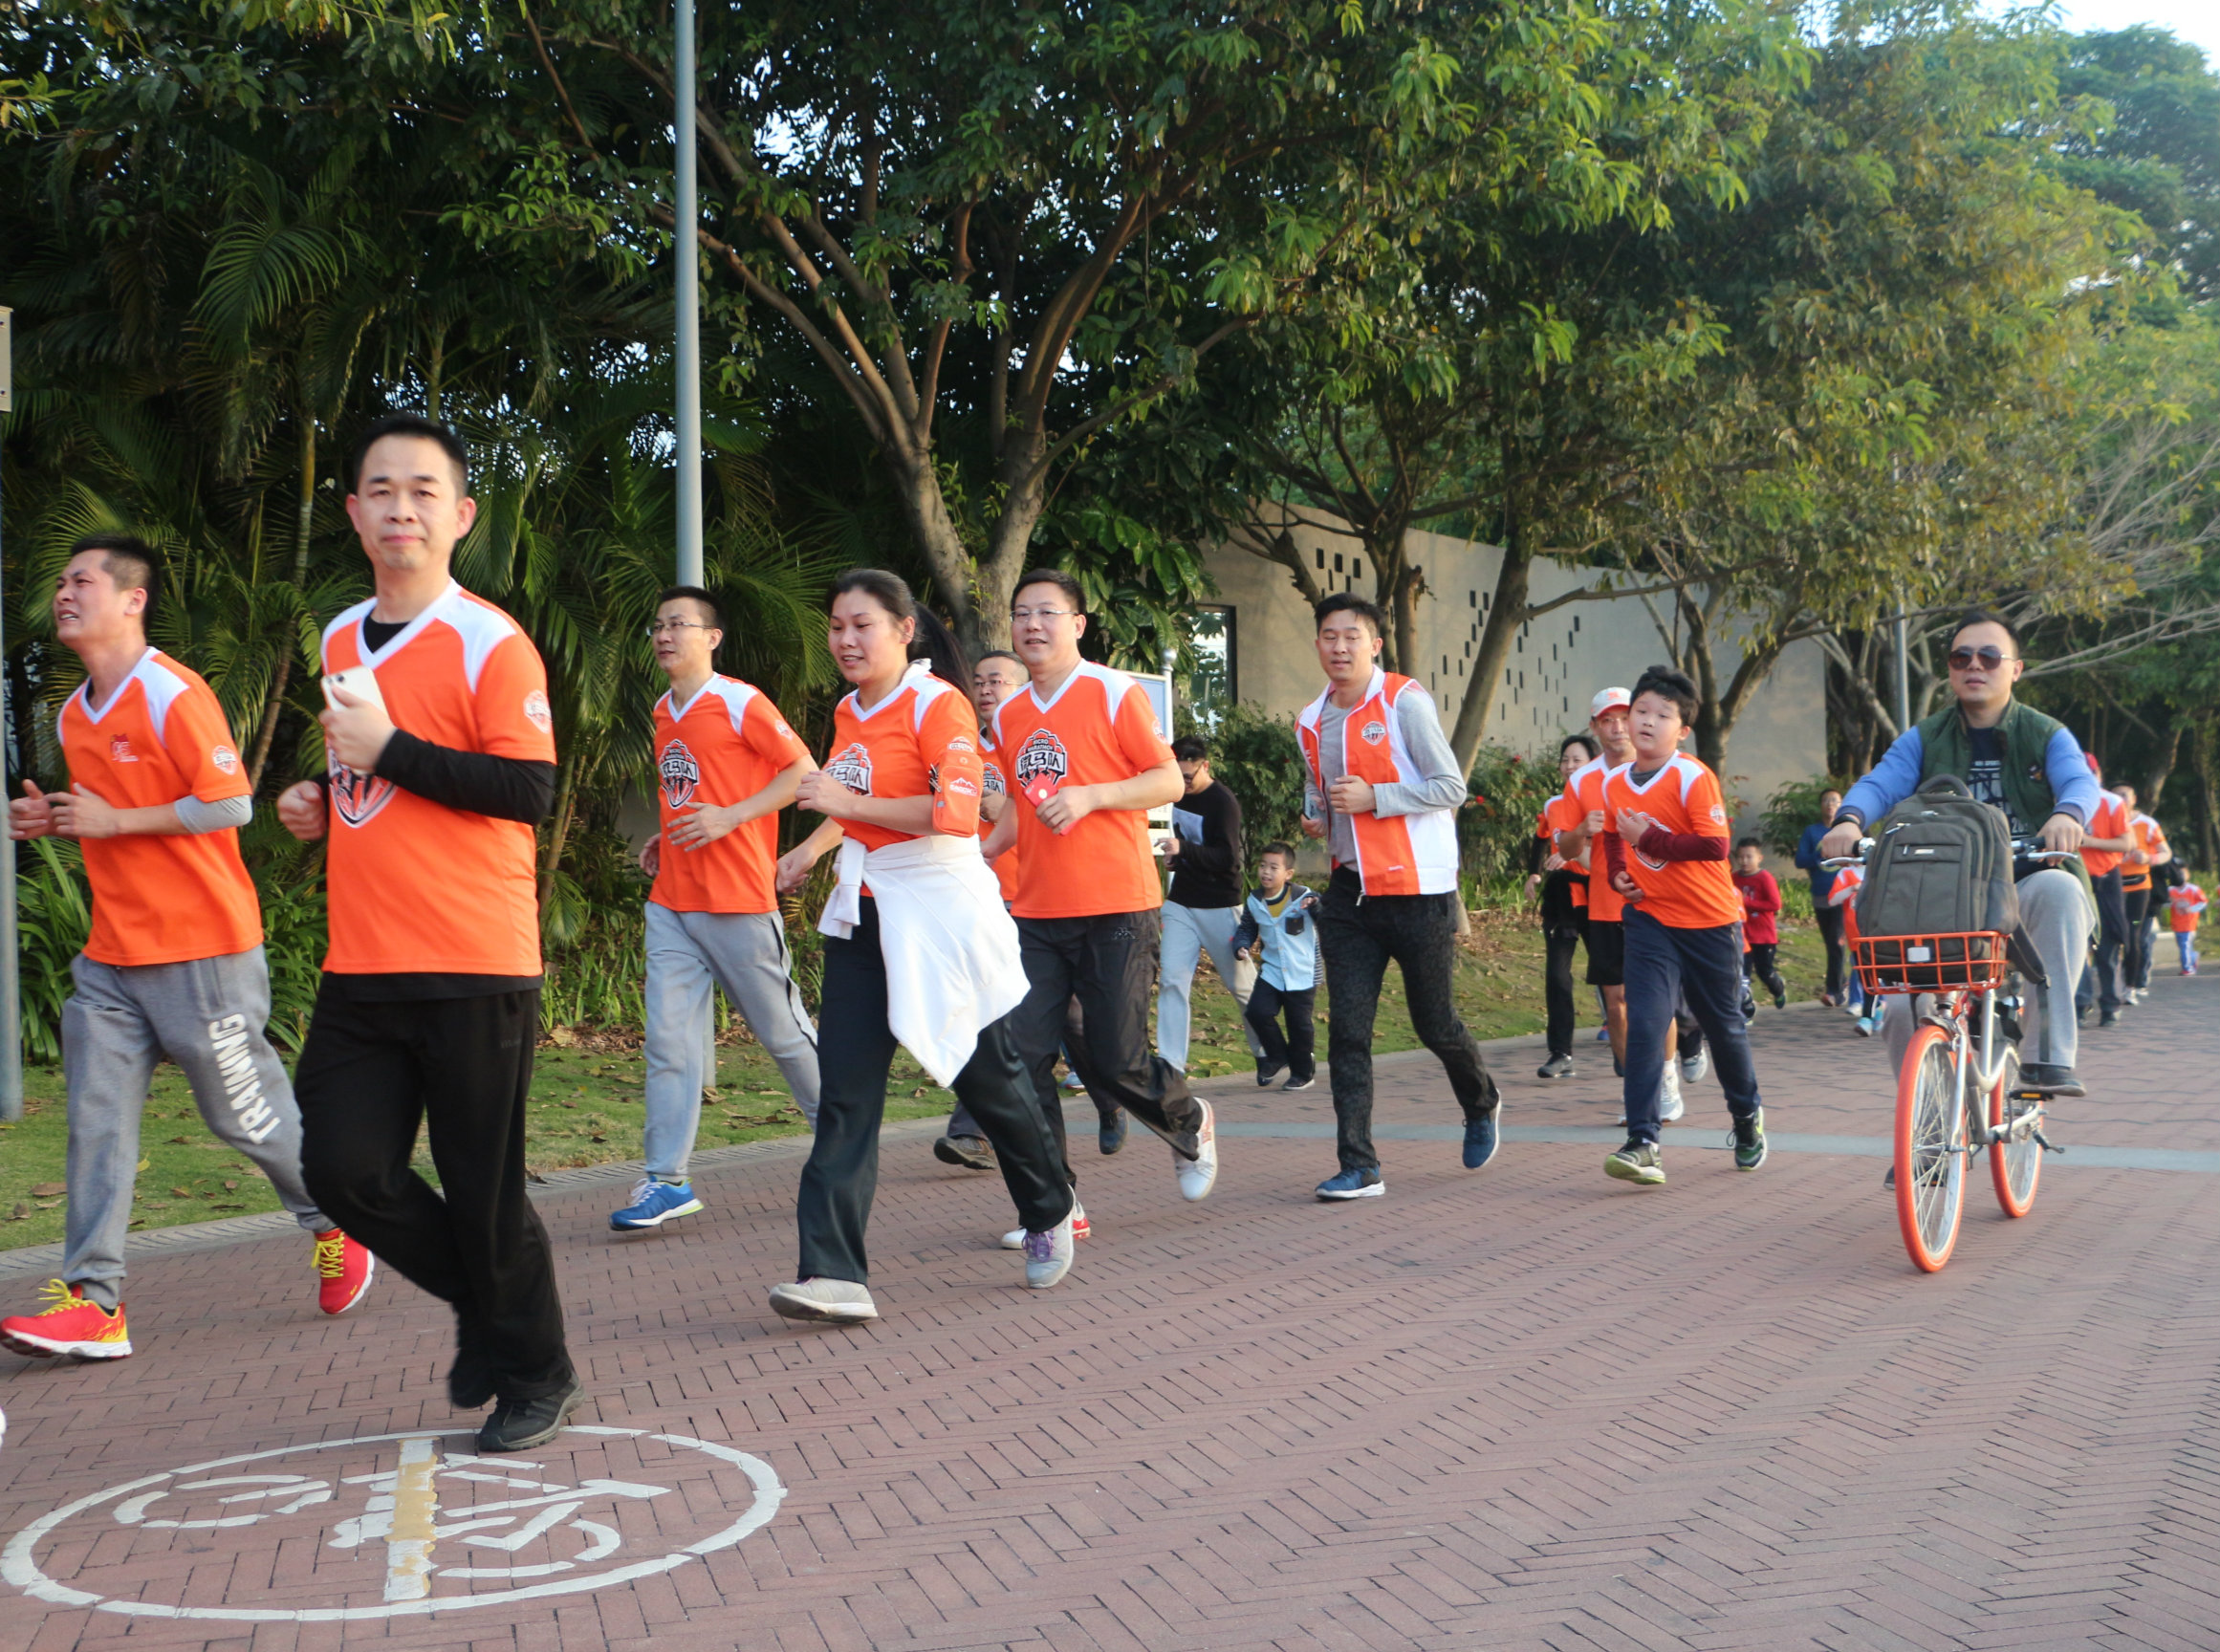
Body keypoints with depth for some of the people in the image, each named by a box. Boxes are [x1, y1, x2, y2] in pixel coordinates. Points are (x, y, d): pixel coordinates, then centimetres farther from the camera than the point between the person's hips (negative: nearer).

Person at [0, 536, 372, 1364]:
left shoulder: (173, 695, -13)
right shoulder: (74, 716, 14)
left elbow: (230, 805, -17)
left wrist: (114, 820, -16)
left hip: (201, 950, -7)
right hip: (112, 954, 8)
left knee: (244, 1110, 3)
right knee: (97, 1117, -2)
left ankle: (337, 1224, 27)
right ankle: (93, 1301, -2)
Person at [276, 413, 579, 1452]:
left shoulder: (491, 642, -8)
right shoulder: (340, 640, 15)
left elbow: (528, 790, -16)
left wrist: (387, 750, -18)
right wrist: (320, 805, 9)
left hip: (472, 968, -6)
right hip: (360, 966, 6)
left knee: (484, 1190, 1)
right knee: (344, 1169, 1)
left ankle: (535, 1377, 22)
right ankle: (481, 1301, 27)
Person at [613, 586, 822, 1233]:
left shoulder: (740, 702, -9)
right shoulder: (663, 711, 14)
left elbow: (805, 772, -11)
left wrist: (729, 817, -18)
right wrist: (667, 837, 10)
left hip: (738, 902, -6)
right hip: (671, 901, 6)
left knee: (782, 1029, 5)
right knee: (668, 1040, -2)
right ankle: (666, 1182, -1)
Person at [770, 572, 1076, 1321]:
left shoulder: (937, 705, -12)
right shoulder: (849, 712, 11)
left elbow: (958, 812, -25)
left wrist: (850, 802, -22)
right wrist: (813, 846, 19)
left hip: (941, 915, -6)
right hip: (864, 918, 7)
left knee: (988, 1078, 8)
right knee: (844, 1091, -6)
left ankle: (1051, 1213, 35)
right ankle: (834, 1275, -9)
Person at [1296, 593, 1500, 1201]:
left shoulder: (1405, 702, -9)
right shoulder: (1311, 721, 10)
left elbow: (1451, 787, -12)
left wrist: (1372, 797, -19)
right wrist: (1316, 818, 4)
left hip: (1418, 889, -5)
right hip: (1350, 890, 5)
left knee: (1435, 1024, 6)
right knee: (1347, 1030, -5)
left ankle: (1481, 1105, 37)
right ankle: (1359, 1166, -2)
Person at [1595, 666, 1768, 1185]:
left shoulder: (1694, 778, -15)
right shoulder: (1614, 783, 2)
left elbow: (1715, 845, -22)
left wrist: (1650, 838, -26)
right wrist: (1617, 873, 3)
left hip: (1709, 921, -3)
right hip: (1649, 917, 3)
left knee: (1724, 1025, 13)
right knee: (1644, 1022, -13)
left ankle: (1748, 1116, 39)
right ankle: (1642, 1143, -15)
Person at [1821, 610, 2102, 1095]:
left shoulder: (2047, 735, 7)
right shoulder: (1923, 740, 9)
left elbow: (2081, 782, -13)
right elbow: (1879, 784, -8)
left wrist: (2068, 814, -38)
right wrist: (1849, 819, -32)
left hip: (2027, 891, -1)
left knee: (2059, 888, -37)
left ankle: (2048, 1056, -37)